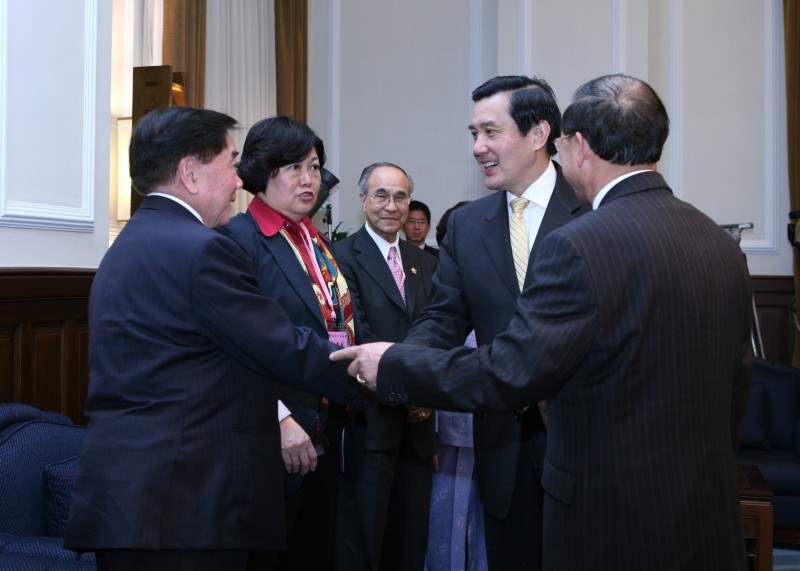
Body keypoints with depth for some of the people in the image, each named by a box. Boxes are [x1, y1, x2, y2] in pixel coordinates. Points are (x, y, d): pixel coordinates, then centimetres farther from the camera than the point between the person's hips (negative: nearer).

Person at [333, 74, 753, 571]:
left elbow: (506, 375, -19)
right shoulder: (723, 245, 3)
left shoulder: (579, 246, -21)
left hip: (615, 524, -7)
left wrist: (391, 364, -6)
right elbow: (737, 382, 11)